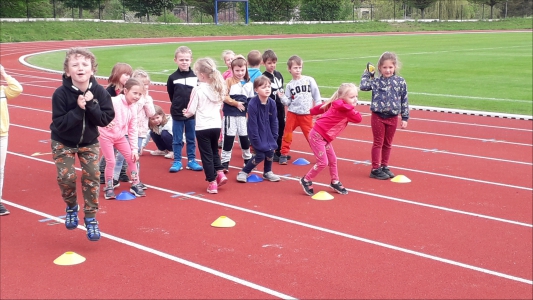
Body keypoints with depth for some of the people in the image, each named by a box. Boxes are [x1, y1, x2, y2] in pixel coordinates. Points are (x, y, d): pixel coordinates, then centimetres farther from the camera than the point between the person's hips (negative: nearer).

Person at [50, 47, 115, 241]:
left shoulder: (99, 91, -19)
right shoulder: (61, 93, -25)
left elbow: (106, 119, -19)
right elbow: (60, 124, -27)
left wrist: (91, 106, -33)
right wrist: (78, 109, -36)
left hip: (89, 142, 2)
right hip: (63, 142, -2)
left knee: (92, 176, -5)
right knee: (66, 177, -11)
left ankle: (90, 218, 10)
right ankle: (72, 207, 20)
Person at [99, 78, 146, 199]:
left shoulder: (133, 108, -3)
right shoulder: (114, 101, -22)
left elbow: (133, 130, 1)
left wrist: (134, 148, -2)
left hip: (120, 136, 6)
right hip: (106, 135, -6)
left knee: (132, 158, 3)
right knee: (111, 162, -6)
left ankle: (135, 185, 17)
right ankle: (108, 188, 12)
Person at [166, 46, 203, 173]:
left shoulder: (196, 76, -4)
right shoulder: (172, 77, -4)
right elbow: (171, 95, 6)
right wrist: (178, 105, 5)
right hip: (177, 114, -1)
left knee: (191, 139, 11)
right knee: (177, 140, 7)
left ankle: (191, 161, 21)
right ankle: (177, 162, 15)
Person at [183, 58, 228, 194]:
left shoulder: (198, 90, -15)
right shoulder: (218, 88, 3)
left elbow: (191, 110, -10)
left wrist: (187, 113, 11)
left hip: (202, 127, -5)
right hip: (216, 125, 5)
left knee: (206, 154, 5)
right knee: (214, 151, 25)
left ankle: (212, 183, 6)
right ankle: (220, 173, 12)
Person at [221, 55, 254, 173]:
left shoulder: (249, 84, 7)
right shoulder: (228, 81, -5)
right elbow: (224, 97, -14)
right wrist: (236, 103, -15)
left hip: (242, 115, 4)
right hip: (230, 114, -4)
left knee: (244, 137, 14)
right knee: (228, 137, -1)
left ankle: (248, 159, 31)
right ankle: (225, 162, 5)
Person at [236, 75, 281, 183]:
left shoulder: (272, 103, -9)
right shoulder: (252, 104, -24)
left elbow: (274, 121, 0)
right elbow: (253, 125, -21)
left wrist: (274, 137, 0)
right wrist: (256, 141, -18)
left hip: (267, 133, 5)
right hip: (256, 133, -5)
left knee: (270, 152, 3)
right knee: (260, 155, -9)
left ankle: (267, 172, 29)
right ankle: (244, 172, 9)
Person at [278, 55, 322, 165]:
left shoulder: (309, 80, -1)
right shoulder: (289, 85, 3)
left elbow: (316, 95, 2)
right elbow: (287, 102, 2)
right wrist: (282, 97, -16)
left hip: (306, 114, -2)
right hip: (292, 113, 2)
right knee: (287, 134, 4)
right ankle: (284, 154, 15)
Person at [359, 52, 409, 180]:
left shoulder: (400, 82, -1)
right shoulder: (376, 81, -3)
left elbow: (404, 100, 2)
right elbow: (363, 86, -7)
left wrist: (405, 118, 2)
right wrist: (367, 74, -1)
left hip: (392, 118, 2)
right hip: (378, 116, -2)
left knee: (387, 144, 14)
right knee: (378, 143, 5)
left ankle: (384, 167, 27)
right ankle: (375, 169, 10)